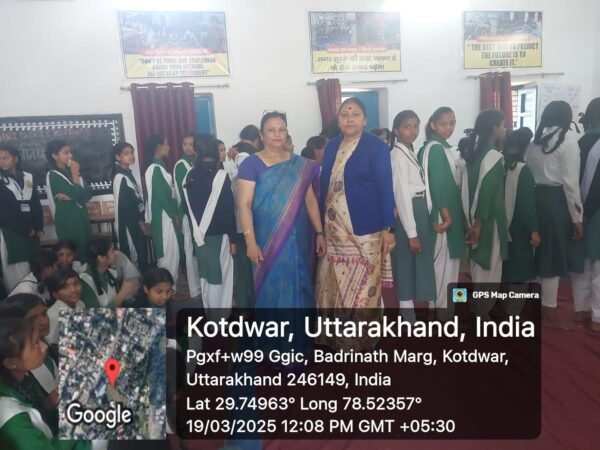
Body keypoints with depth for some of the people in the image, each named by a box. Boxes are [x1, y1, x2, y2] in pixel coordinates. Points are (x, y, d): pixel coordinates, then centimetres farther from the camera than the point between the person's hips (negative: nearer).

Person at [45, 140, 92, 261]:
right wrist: (75, 174, -8)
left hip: (81, 217, 7)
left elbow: (87, 193, 3)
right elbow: (76, 193, -19)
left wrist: (70, 197, -14)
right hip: (68, 220, -7)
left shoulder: (70, 171, 12)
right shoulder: (53, 176, -11)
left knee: (86, 250, 8)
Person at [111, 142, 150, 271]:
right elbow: (126, 205, -18)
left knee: (141, 257, 13)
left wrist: (144, 222, 12)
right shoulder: (120, 177, -15)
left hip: (136, 223, 9)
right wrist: (142, 224, -13)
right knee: (135, 258, -2)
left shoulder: (128, 174, 12)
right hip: (129, 225, -9)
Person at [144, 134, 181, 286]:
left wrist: (173, 213, 11)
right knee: (169, 254, -2)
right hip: (163, 217, -10)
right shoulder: (156, 169, -17)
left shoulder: (157, 167, 13)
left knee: (169, 253, 14)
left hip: (166, 215, 10)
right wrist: (174, 214, -11)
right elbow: (161, 195, -19)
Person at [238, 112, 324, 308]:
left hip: (297, 240, 3)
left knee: (297, 286, 11)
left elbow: (310, 199, 8)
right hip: (267, 241, -3)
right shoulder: (251, 164, -5)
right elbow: (244, 205, -10)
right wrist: (251, 242, -17)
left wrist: (319, 232, 3)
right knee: (271, 288, 6)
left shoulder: (300, 164, 6)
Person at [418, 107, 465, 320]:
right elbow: (437, 183, -21)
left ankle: (444, 305, 25)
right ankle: (443, 309, 7)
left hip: (451, 212, 10)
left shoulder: (443, 147, 15)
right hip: (443, 214, -10)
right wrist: (445, 214, -22)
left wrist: (452, 214, 14)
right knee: (443, 261, -3)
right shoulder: (434, 148, -15)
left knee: (449, 261, 15)